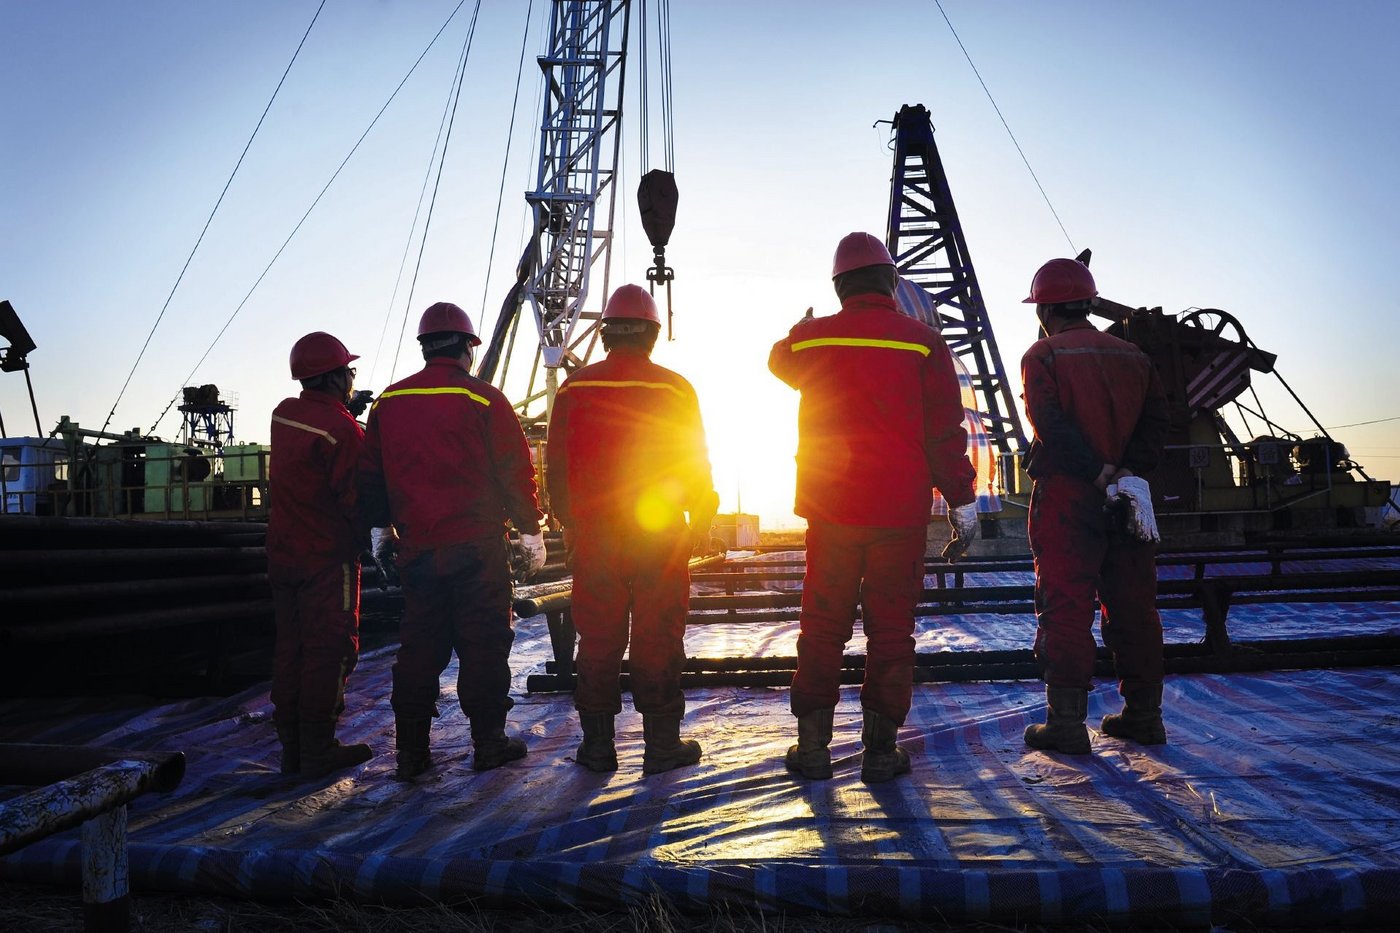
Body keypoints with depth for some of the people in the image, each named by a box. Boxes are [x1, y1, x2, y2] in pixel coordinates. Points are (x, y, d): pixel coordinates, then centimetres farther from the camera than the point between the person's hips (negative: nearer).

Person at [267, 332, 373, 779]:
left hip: (283, 553, 8)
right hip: (327, 557, -8)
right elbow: (356, 499, -19)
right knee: (329, 650, 1)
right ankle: (318, 751, 6)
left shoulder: (283, 414, 4)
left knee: (290, 647, 14)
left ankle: (292, 748, 22)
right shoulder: (343, 429, -19)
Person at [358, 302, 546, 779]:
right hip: (477, 547, -4)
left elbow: (370, 476, 14)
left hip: (417, 549, 4)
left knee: (419, 647, 11)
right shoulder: (484, 399, -7)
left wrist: (383, 527, 27)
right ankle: (488, 742, 11)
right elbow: (516, 472, -6)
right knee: (483, 643, 5)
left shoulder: (387, 403, 8)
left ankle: (411, 750, 15)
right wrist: (531, 529, 5)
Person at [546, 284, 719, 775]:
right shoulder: (675, 389, -4)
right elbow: (696, 466, -1)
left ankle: (597, 744, 17)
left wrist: (569, 522, 19)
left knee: (597, 640, 9)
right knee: (657, 639, 5)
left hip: (594, 537, 2)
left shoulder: (574, 388, 3)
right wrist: (701, 523, 11)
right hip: (661, 534, -2)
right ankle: (662, 744, 12)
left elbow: (556, 466, 8)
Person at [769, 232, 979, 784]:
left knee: (822, 625, 11)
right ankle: (881, 749, 12)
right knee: (890, 627, 7)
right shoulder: (921, 341, -4)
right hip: (901, 511, -1)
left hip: (829, 509, 2)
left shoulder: (808, 340, 2)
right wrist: (962, 502, 3)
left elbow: (779, 361, 27)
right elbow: (946, 432, -4)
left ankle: (812, 744, 16)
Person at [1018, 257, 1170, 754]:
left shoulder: (1042, 355, -3)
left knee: (1065, 609, -2)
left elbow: (1053, 427, -17)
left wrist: (1097, 471, -16)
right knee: (1133, 606, 12)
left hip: (1066, 495, -5)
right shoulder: (1133, 356, 14)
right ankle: (1143, 715, 20)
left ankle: (1066, 722, 0)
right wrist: (1127, 470, -4)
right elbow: (1157, 420, 5)